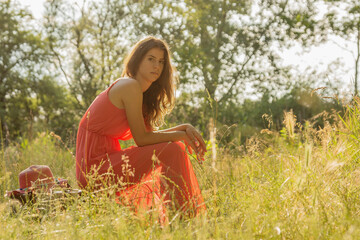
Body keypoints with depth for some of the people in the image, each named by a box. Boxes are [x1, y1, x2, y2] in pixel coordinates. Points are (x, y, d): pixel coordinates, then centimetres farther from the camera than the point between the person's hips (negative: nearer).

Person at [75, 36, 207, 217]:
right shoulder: (130, 86, -13)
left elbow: (149, 133, 17)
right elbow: (142, 139, -14)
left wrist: (185, 128, 5)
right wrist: (180, 135, -4)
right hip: (96, 166, -10)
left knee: (174, 148, 16)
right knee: (173, 150, -16)